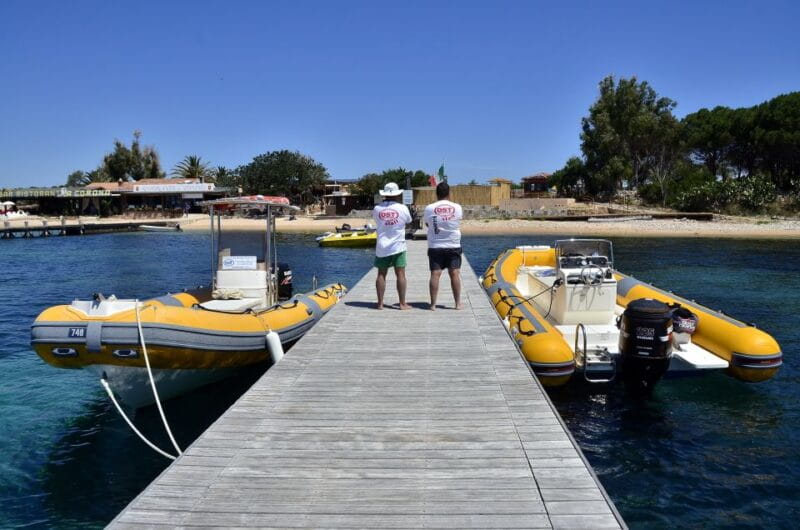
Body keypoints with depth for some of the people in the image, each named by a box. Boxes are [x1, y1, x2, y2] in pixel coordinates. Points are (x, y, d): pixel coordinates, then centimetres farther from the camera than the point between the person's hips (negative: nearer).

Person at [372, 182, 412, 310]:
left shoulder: (377, 209, -2)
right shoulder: (402, 208, -7)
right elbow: (408, 220, 10)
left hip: (382, 247, 2)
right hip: (397, 246, -2)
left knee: (381, 275, 7)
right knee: (400, 274, 1)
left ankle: (380, 303, 9)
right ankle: (402, 303, 3)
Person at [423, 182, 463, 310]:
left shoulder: (429, 208, -6)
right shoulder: (457, 208, -3)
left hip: (435, 247, 0)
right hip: (453, 246, 1)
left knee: (435, 274, 0)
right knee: (455, 273, 5)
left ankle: (433, 304, 1)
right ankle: (458, 303, 8)